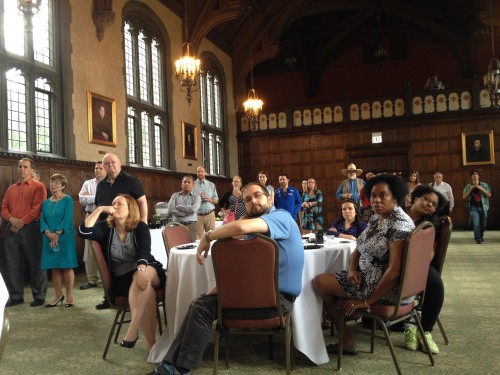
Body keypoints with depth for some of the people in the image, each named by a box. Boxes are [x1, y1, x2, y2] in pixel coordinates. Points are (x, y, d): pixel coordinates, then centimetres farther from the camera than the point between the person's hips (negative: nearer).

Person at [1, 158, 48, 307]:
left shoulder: (38, 186, 1)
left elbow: (38, 207, -9)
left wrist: (23, 221, -15)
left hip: (31, 228, -5)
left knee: (35, 262, -1)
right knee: (12, 263, 6)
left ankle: (39, 296, 8)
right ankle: (15, 296, 17)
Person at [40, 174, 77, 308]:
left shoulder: (68, 200, -2)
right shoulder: (46, 202, 13)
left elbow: (67, 219, -11)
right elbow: (42, 220, 6)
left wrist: (57, 234, -18)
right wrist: (48, 233, -12)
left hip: (64, 237, -5)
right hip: (49, 238, 5)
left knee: (67, 266, -2)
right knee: (54, 267, 7)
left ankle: (69, 296, 4)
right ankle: (58, 295, 17)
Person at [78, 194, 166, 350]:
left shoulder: (140, 227, 0)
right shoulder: (106, 228, 5)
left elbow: (144, 250, -18)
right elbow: (83, 231, -14)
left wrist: (141, 269, -38)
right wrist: (100, 209, -14)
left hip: (149, 272, 0)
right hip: (121, 279, 0)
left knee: (143, 278, -38)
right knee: (147, 290, -33)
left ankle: (132, 331, -41)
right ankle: (152, 344, -35)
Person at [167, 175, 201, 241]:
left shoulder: (196, 196, 9)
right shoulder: (175, 195, 14)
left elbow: (194, 209, -10)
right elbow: (170, 209, -1)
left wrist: (178, 206, -2)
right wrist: (185, 213, -9)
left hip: (190, 225, -1)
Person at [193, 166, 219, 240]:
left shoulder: (211, 185, 12)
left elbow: (216, 200, 13)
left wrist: (211, 200, -8)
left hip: (210, 214, 2)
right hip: (197, 215, -2)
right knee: (198, 237, -4)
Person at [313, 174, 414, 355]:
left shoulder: (400, 225, -21)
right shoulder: (375, 218, 7)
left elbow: (394, 271, -26)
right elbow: (358, 250, 13)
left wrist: (367, 301, -22)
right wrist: (352, 270, -8)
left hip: (387, 288, -9)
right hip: (367, 277, 10)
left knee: (319, 282, -11)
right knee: (321, 280, 12)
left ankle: (346, 340, 3)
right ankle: (345, 339, 14)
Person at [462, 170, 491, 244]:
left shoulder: (484, 185, 7)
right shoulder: (468, 186, 6)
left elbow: (489, 195, 0)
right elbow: (464, 197, 1)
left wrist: (481, 189, -13)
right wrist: (471, 189, -10)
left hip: (483, 207, 2)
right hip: (473, 207, -1)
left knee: (483, 224, 10)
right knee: (476, 223, -16)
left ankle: (481, 236, 32)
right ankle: (478, 238, -9)